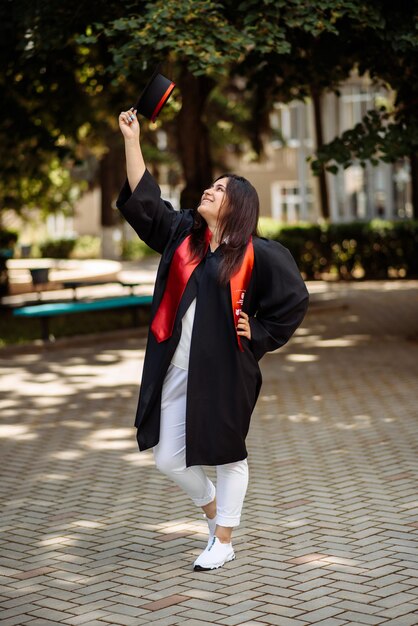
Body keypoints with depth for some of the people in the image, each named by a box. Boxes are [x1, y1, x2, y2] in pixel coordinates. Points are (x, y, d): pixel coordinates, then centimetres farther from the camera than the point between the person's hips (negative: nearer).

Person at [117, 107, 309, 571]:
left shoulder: (256, 254, -5)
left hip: (224, 372, -5)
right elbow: (143, 199, 6)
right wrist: (132, 139, 3)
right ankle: (214, 514, 33)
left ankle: (223, 542, 22)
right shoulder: (182, 234, 7)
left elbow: (294, 299, 1)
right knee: (168, 458, 7)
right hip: (175, 370, 5)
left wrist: (259, 333, -2)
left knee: (227, 456, 7)